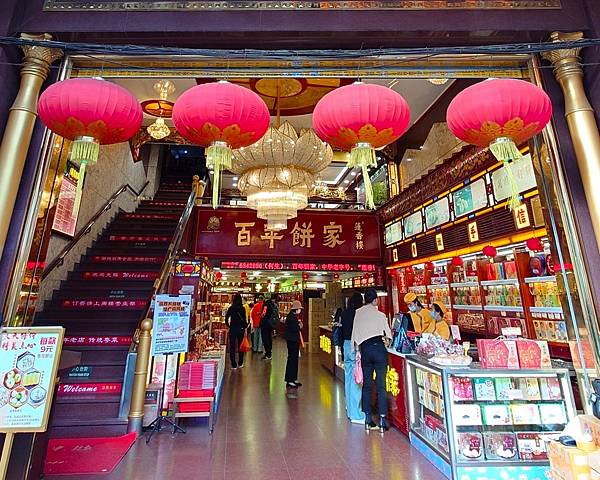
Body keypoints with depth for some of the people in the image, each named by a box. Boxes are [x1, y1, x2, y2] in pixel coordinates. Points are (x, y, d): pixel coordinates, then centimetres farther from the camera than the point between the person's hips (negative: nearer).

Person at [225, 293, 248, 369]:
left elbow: (226, 318, -4)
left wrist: (228, 326, 9)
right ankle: (240, 363, 24)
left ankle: (234, 365, 10)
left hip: (232, 329, 0)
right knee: (240, 346, 15)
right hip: (240, 329, 0)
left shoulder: (231, 308, -3)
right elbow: (244, 319, -10)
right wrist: (245, 326, 2)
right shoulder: (242, 308, -7)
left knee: (232, 346, 8)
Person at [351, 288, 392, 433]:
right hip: (378, 348, -2)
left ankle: (367, 419, 17)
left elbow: (355, 333, 7)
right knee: (381, 385, 3)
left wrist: (355, 348, 13)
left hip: (365, 349, 2)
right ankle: (382, 419, 5)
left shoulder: (358, 313, 6)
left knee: (366, 385, 11)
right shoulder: (380, 315, 0)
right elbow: (389, 334, 7)